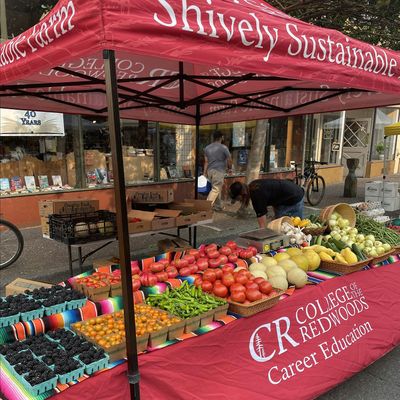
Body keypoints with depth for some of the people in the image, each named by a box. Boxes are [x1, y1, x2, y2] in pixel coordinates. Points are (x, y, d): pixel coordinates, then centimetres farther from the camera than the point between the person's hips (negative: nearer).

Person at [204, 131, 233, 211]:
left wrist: (205, 172, 11)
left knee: (217, 189, 15)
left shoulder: (207, 148, 10)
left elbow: (206, 161, 8)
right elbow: (229, 160, -2)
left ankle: (217, 207, 19)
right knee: (216, 189, -7)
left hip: (210, 170, 7)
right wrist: (230, 168, 15)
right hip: (219, 171, -7)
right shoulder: (223, 147, -6)